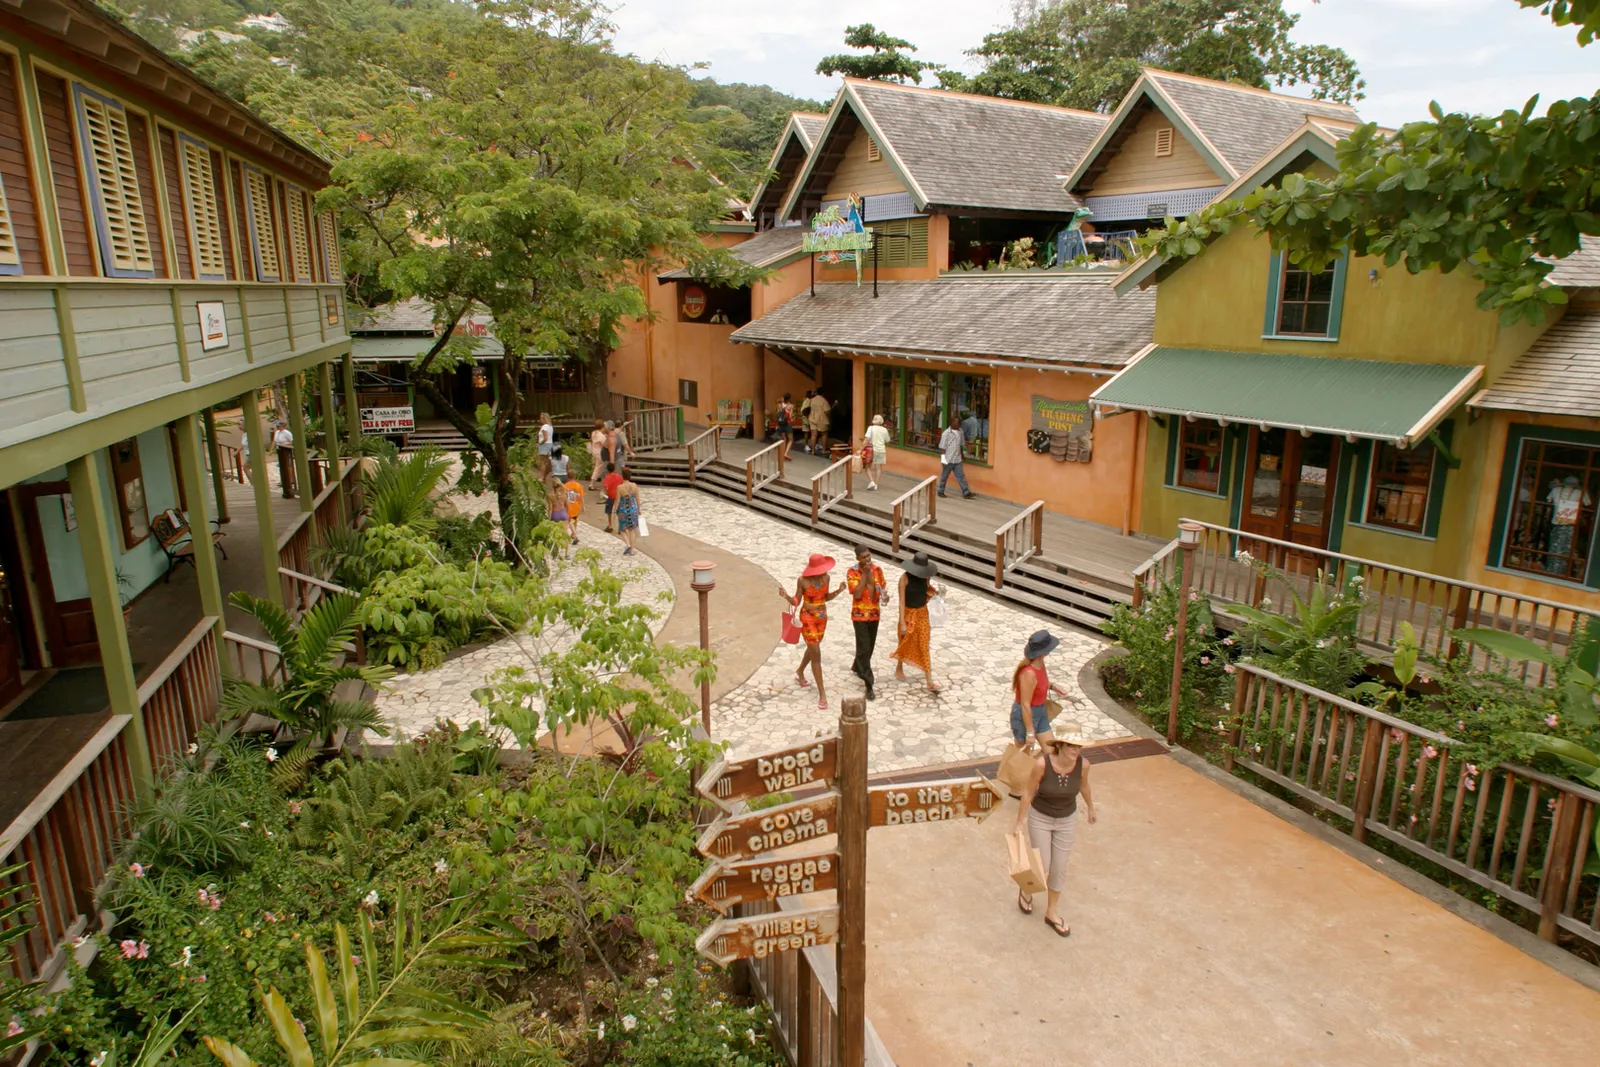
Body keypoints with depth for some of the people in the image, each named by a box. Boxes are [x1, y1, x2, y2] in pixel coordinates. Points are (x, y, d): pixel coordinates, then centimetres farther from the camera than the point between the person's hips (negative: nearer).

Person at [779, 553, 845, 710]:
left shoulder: (826, 577, -7)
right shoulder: (803, 580, -20)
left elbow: (825, 597, 7)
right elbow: (796, 601, -11)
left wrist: (838, 591, -10)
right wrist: (786, 596, -30)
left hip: (822, 617, 6)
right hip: (807, 618, -6)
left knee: (813, 648, 24)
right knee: (816, 654, -8)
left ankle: (800, 672, 53)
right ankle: (822, 693, -2)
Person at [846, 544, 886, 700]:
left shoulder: (877, 569, -2)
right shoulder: (852, 572, -14)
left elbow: (883, 589, 2)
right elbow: (857, 594, -22)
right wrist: (864, 574, -23)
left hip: (874, 614, 5)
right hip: (859, 615, -5)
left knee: (870, 646, 18)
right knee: (864, 648, -8)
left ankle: (856, 667, 47)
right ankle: (869, 686, -6)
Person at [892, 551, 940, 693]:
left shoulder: (925, 577, -6)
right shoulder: (905, 578, -20)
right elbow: (901, 601, -20)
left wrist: (934, 591, -11)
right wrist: (902, 623, -22)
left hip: (922, 613, 3)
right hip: (908, 613, -3)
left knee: (924, 646, 1)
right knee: (905, 643, 17)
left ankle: (929, 682, 1)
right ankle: (899, 669, 45)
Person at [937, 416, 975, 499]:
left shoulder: (960, 432, 4)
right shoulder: (946, 433, -14)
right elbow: (942, 447, -13)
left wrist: (962, 454, 23)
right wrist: (943, 459, -17)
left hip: (957, 459, 5)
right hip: (948, 459, -5)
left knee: (961, 476, 4)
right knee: (944, 476, 8)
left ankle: (966, 493, 4)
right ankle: (940, 491, 22)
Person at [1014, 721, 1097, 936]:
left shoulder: (1082, 764, -21)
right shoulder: (1042, 763, -31)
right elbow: (1028, 792, -18)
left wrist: (1090, 808, 17)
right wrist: (1020, 823, -11)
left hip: (1067, 820, 3)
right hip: (1040, 818, -3)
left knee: (1059, 868, 13)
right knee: (1042, 865, 8)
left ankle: (1052, 912, 35)